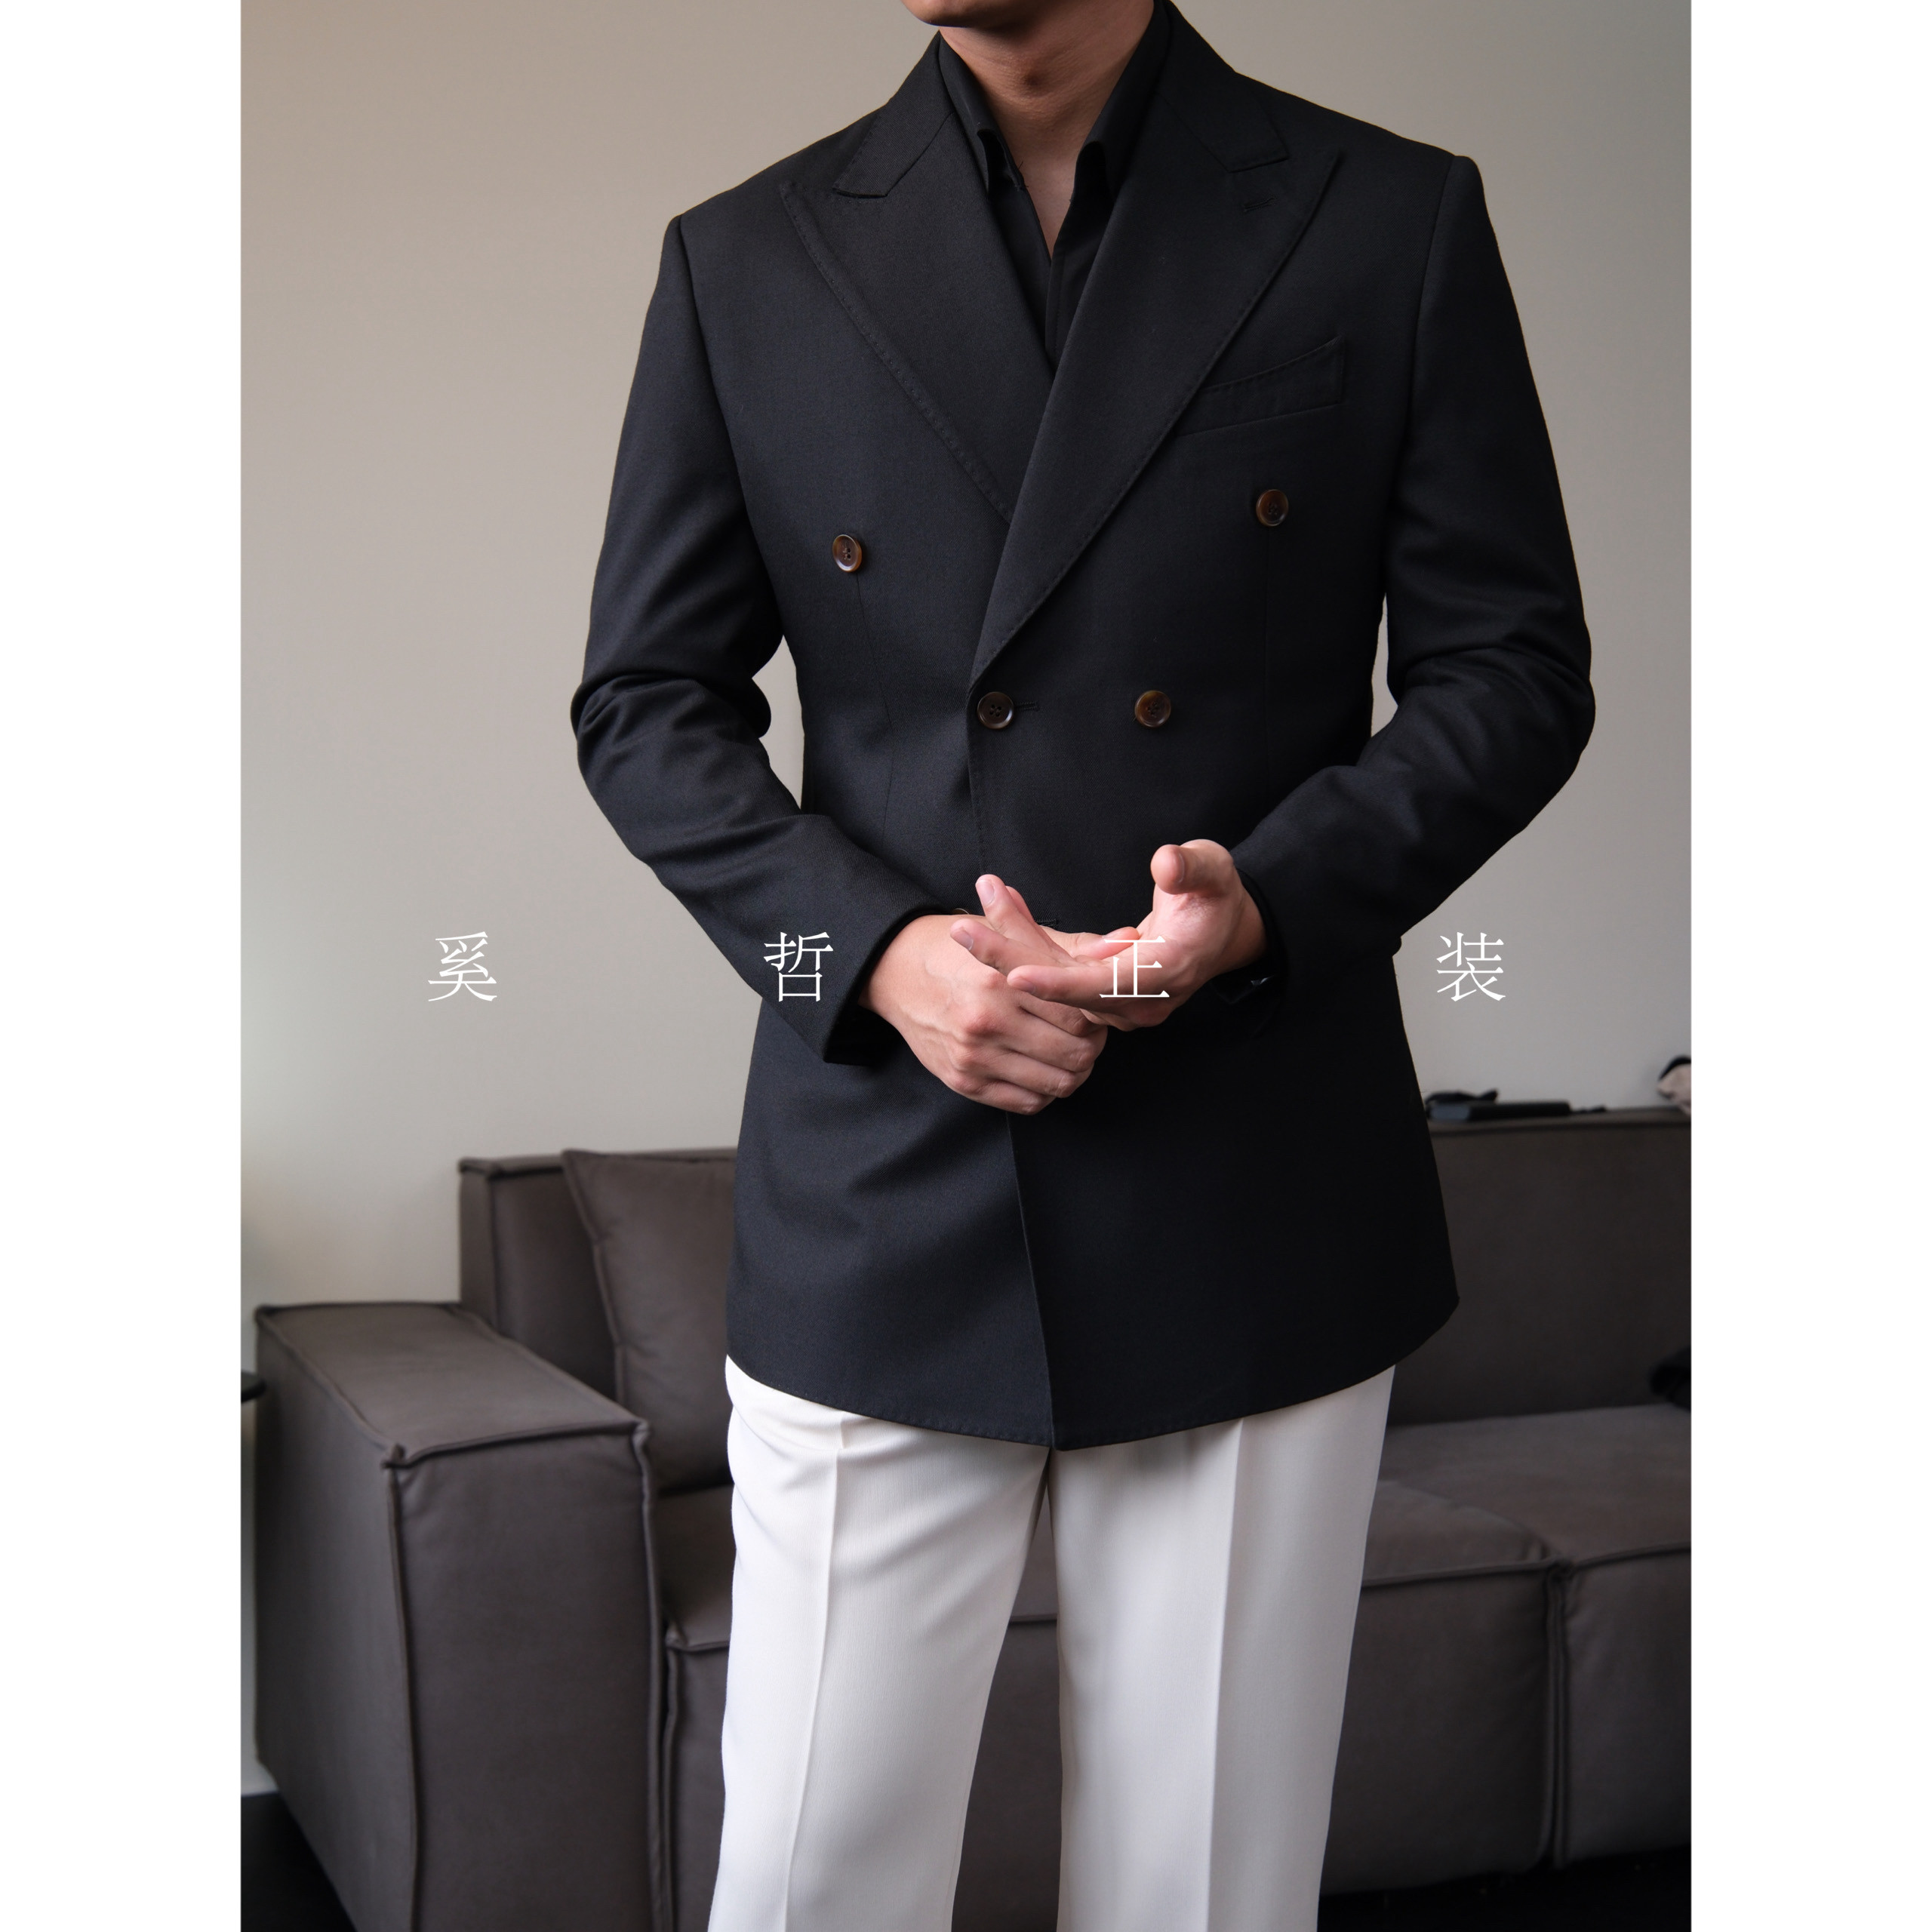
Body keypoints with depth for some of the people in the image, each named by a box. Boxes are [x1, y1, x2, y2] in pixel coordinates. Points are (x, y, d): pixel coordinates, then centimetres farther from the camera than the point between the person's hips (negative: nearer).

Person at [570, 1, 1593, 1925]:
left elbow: (1516, 665, 4)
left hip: (1255, 1214, 0)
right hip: (877, 1207, 1)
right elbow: (643, 700, 8)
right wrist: (873, 947, -10)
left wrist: (1268, 897, -13)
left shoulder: (1395, 224, 4)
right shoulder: (745, 264, 7)